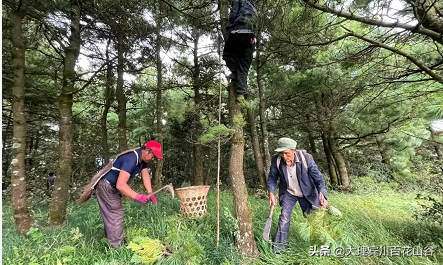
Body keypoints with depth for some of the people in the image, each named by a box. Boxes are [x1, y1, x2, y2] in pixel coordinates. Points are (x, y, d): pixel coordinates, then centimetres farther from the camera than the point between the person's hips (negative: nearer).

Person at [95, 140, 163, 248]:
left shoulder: (143, 159, -4)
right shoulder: (131, 159, -35)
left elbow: (145, 175, -5)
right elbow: (120, 185, -39)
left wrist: (150, 193, -15)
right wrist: (137, 196, -38)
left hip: (113, 188, 10)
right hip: (106, 187, -10)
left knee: (112, 216, 21)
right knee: (116, 215, -5)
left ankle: (110, 237, 37)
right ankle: (117, 247, 5)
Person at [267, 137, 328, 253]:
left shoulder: (306, 158, -28)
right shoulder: (276, 160, -23)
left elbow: (318, 178, -21)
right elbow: (272, 177, -8)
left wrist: (322, 194, -36)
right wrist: (271, 193, -21)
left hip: (306, 193, 0)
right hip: (288, 192, 1)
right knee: (284, 216, -10)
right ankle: (279, 246, 6)